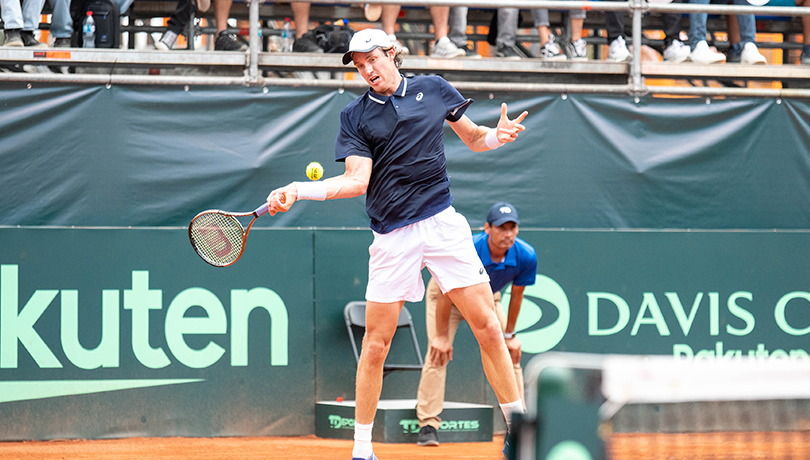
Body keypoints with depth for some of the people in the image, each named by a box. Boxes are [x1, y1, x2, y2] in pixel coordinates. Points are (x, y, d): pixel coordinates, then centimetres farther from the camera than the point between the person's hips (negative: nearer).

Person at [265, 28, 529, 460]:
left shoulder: (434, 89, 9)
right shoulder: (355, 116, 4)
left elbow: (473, 138, 18)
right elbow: (357, 181, -5)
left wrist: (496, 135, -4)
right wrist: (299, 190, -18)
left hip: (443, 224, 1)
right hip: (392, 237, -1)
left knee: (488, 328, -4)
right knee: (375, 346, -2)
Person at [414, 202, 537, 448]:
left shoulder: (526, 256, -28)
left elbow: (516, 295, -11)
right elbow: (447, 293, -28)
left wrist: (509, 334, -3)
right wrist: (442, 335, -22)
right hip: (446, 295, -4)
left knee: (510, 354, -1)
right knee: (438, 352, -19)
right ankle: (428, 425, -17)